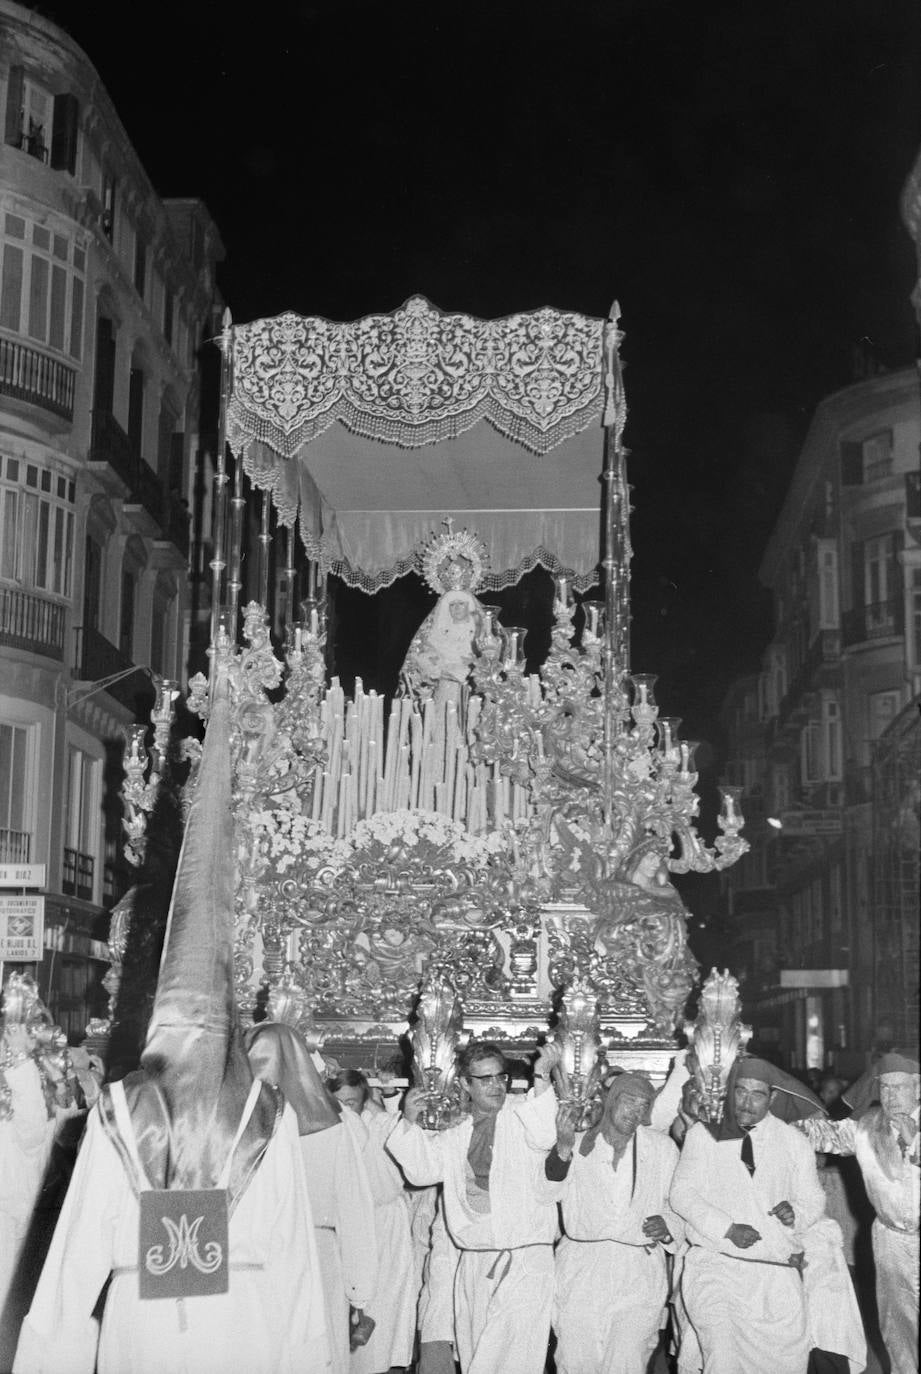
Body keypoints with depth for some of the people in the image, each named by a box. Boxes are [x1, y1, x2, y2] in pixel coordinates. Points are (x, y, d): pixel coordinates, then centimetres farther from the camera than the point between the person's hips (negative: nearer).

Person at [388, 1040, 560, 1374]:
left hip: (525, 1257, -5)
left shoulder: (521, 1117, 0)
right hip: (474, 1263, 5)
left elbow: (543, 1136, -22)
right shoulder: (456, 1137, 16)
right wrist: (409, 1122, -6)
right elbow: (422, 1169, 7)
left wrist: (541, 1078, -34)